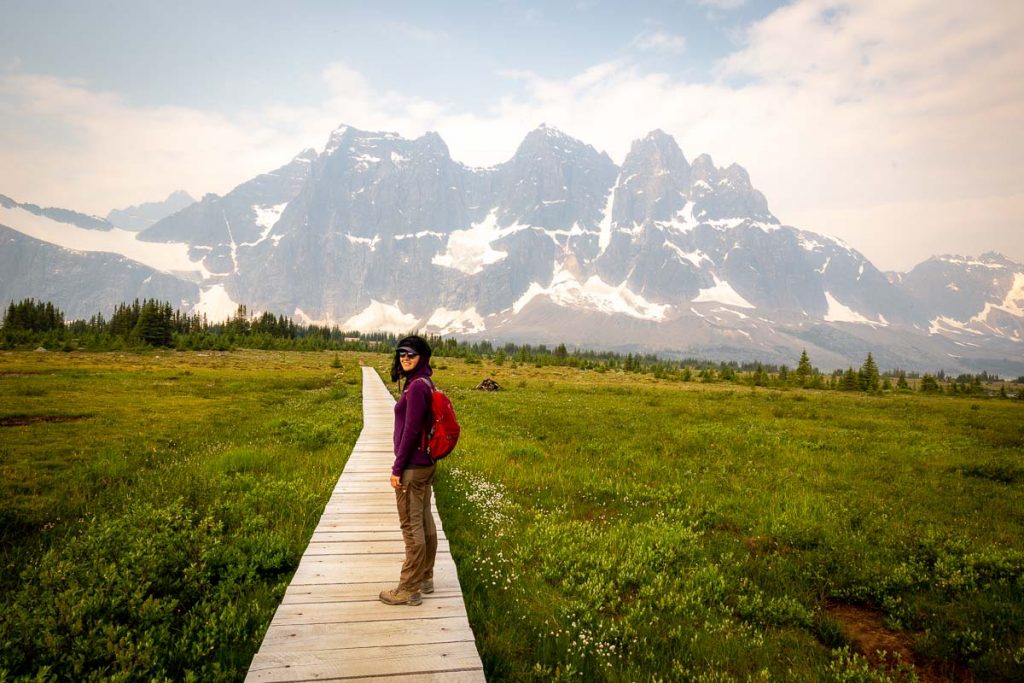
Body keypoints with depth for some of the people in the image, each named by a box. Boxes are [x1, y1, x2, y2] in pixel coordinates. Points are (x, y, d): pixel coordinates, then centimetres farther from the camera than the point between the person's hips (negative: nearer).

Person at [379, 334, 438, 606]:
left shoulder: (416, 386, -19)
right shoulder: (425, 383, 11)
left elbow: (410, 430, -20)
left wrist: (397, 468, -14)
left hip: (412, 467, -10)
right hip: (426, 463, 10)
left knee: (412, 527, 0)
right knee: (425, 522, 16)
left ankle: (409, 589, 11)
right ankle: (425, 579, 27)